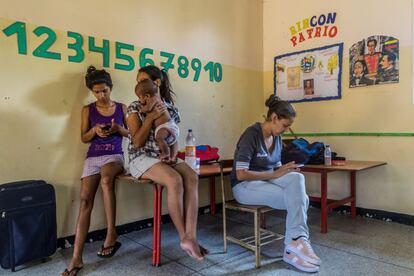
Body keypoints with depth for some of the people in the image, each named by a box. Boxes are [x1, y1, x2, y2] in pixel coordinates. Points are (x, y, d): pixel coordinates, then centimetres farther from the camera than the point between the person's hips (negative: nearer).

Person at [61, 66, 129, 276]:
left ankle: (111, 233, -22)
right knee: (85, 201, -12)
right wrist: (94, 130, -12)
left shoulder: (121, 108, 7)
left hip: (115, 155, -2)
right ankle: (76, 258, -11)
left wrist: (119, 128, -12)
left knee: (106, 179, -37)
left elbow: (131, 133, 9)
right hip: (93, 157, 2)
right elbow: (83, 138, 9)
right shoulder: (88, 110, 9)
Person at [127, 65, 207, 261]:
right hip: (142, 157, -4)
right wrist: (150, 117, -14)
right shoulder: (135, 108, 1)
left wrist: (173, 152, -5)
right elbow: (137, 142, -7)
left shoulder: (169, 107, 11)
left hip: (165, 156, 4)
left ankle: (191, 237, -30)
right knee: (175, 180, -33)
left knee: (192, 177, -28)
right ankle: (184, 237, -18)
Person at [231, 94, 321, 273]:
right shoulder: (252, 135, -18)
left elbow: (275, 167, 14)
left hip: (268, 182, 7)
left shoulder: (277, 138, 6)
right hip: (245, 186, -7)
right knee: (300, 199, -23)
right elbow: (241, 174, -23)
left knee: (297, 178, -24)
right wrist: (275, 174, -25)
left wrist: (288, 171, -9)